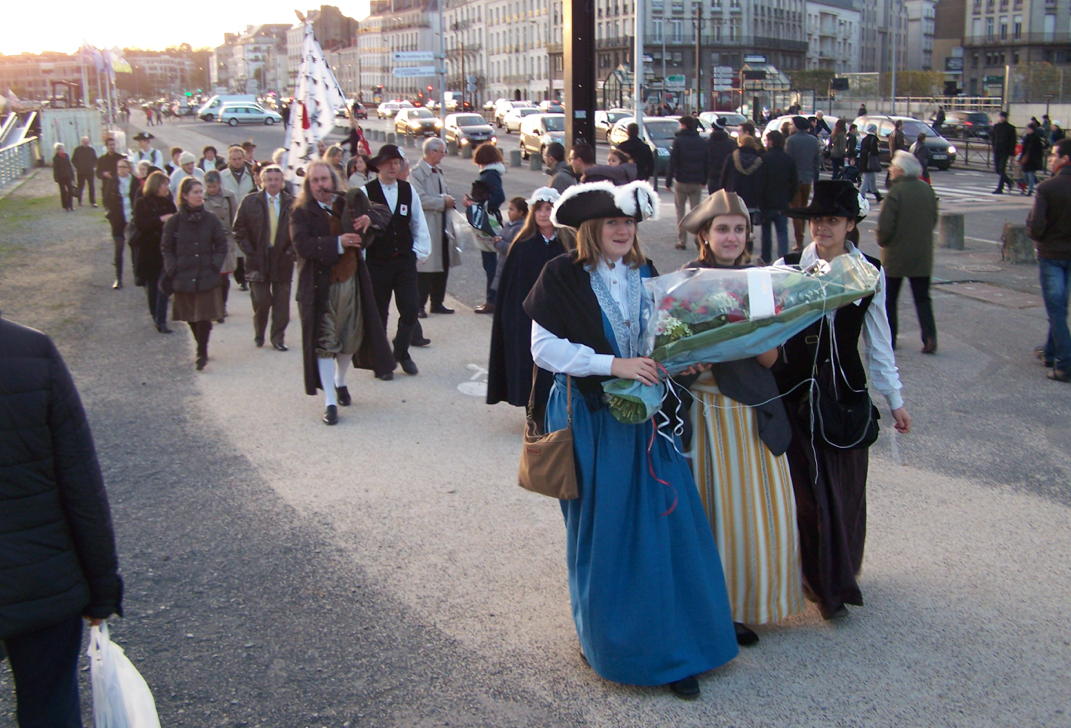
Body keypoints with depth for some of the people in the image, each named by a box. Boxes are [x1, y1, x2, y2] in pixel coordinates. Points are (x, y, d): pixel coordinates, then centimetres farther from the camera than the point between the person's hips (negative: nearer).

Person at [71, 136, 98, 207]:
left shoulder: (91, 150, 5)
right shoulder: (77, 150, 0)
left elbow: (95, 160, 14)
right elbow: (73, 160, 4)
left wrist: (92, 166, -1)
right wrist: (78, 167, -6)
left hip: (90, 171, 1)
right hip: (81, 172, -1)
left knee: (92, 187, -4)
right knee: (80, 187, 7)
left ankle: (92, 202, -1)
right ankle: (79, 201, 20)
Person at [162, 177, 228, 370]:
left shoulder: (210, 219, 0)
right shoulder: (174, 221, -2)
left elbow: (221, 245, 6)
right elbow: (167, 248, 5)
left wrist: (215, 265, -4)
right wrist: (173, 270, -4)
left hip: (207, 278, -1)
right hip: (184, 278, 1)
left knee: (204, 316, -5)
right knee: (191, 318, 10)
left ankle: (202, 353, 3)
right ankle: (202, 350, 27)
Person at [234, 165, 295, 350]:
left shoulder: (292, 203, 0)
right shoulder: (250, 201, 1)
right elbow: (239, 229, 4)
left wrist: (291, 250, -6)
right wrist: (249, 251, -4)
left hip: (282, 260, 1)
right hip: (258, 259, 0)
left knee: (281, 302, 3)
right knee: (261, 301, 0)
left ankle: (278, 338, 14)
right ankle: (259, 334, 23)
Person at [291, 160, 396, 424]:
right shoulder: (301, 212, -5)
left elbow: (385, 214, 9)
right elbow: (302, 244, -20)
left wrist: (370, 218, -14)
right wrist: (337, 243, -27)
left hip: (351, 281, 4)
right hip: (319, 286, -4)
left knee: (351, 338, 14)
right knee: (324, 343, -4)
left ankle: (340, 382, 41)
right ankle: (330, 402, 2)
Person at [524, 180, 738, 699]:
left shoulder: (644, 275, 9)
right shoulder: (562, 276, -6)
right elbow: (545, 348, -13)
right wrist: (613, 365, -21)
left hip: (644, 417, 4)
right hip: (592, 420, -4)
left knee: (664, 529, 1)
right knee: (601, 536, 5)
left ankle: (671, 647, 12)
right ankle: (606, 642, 24)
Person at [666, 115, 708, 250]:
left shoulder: (678, 141, -8)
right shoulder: (702, 142, 5)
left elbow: (673, 163, -11)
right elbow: (706, 163, 7)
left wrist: (668, 181, -9)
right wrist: (704, 180, 14)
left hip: (681, 182, -3)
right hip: (697, 183, 3)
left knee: (680, 211, 8)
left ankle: (682, 241, 5)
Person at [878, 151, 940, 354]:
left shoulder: (895, 192, -18)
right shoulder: (927, 190, 1)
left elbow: (885, 226, -19)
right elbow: (933, 220, 10)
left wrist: (883, 242, 0)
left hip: (896, 256, -5)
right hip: (923, 256, 5)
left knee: (889, 299, 10)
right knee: (922, 299, 11)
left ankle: (889, 339, 14)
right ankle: (930, 338, -2)